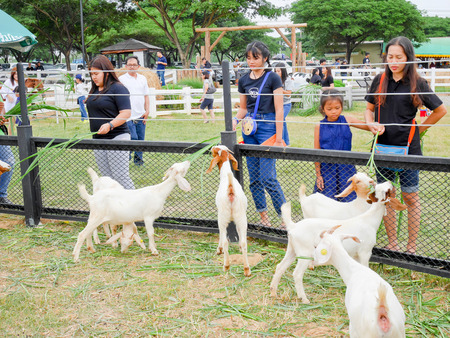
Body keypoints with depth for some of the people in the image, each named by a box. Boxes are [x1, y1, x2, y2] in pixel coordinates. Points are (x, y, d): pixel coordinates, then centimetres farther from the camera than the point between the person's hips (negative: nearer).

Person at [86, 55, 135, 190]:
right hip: (98, 140, 8)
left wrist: (110, 125, -28)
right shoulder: (94, 90, 14)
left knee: (121, 177, -8)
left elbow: (126, 113, -17)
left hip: (116, 138, -8)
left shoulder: (117, 88, -10)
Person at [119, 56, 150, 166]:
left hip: (140, 116, 5)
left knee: (141, 139, 7)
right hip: (129, 116, -5)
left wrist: (147, 110, 7)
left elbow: (146, 96, 18)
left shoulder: (142, 78, 14)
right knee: (133, 138, -10)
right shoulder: (121, 79, -2)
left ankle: (138, 158, 20)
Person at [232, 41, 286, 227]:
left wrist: (278, 137, -11)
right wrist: (235, 120, -3)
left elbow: (279, 110, -7)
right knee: (254, 178, 7)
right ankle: (263, 217, 18)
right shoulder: (244, 80, 10)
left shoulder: (273, 78, -5)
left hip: (268, 126, -6)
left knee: (268, 177, -12)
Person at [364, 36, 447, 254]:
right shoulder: (380, 80, 4)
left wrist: (419, 129, 2)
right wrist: (372, 125, -8)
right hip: (382, 146, 3)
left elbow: (441, 110, 4)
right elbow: (369, 109, 12)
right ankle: (392, 244, 22)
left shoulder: (417, 83, -5)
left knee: (410, 197, 5)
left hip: (408, 147, -3)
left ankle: (411, 248, 15)